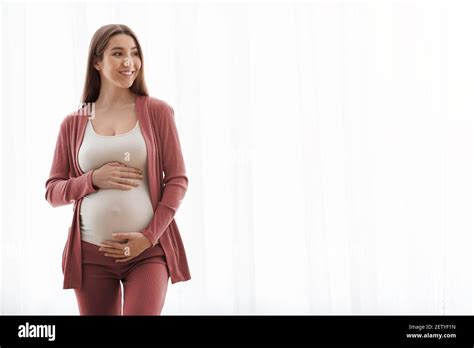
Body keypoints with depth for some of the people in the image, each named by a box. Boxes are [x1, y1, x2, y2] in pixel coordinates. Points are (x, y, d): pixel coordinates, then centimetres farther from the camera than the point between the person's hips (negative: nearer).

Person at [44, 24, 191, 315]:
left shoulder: (157, 112, 3)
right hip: (91, 253, 2)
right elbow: (53, 192, 8)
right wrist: (94, 180, -10)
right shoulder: (73, 124, 7)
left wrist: (149, 237, -8)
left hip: (148, 250, -1)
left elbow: (177, 180, 2)